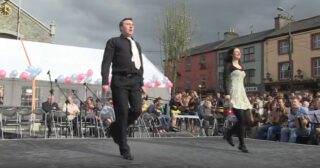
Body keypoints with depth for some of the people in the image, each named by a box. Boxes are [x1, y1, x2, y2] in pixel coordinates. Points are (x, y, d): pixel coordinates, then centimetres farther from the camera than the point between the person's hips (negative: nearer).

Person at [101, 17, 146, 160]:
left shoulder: (137, 45, 26)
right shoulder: (114, 42, 10)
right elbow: (106, 63, 0)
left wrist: (141, 83, 15)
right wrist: (105, 82, -12)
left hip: (135, 81, 5)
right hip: (120, 80, -5)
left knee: (137, 110, -10)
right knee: (122, 113, -7)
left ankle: (115, 129, 19)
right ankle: (124, 149, 2)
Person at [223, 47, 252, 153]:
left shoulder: (241, 67, 21)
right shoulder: (228, 65, 0)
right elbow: (225, 80, -10)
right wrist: (227, 93, -21)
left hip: (242, 94, 8)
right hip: (234, 94, -8)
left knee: (248, 120, 1)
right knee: (241, 120, -12)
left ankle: (229, 134, 19)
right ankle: (242, 144, -2)